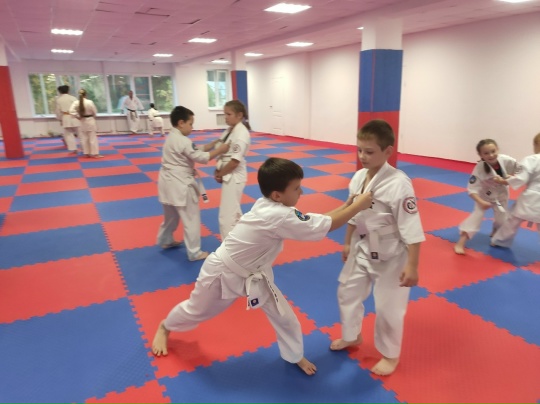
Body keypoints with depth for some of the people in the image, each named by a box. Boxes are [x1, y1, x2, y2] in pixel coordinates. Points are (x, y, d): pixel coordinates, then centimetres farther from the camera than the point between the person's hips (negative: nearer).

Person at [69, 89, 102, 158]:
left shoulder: (75, 102, -7)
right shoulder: (90, 102, -16)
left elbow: (71, 111, -14)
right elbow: (95, 112, -8)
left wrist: (78, 117, -2)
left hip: (82, 122, 4)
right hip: (90, 121, -4)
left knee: (84, 138, 13)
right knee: (93, 138, 2)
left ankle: (86, 153, 19)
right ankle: (95, 153, 3)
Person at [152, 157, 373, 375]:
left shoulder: (270, 206, -13)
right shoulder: (279, 217, -39)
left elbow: (314, 220, -6)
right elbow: (327, 225, -35)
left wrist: (346, 206, -12)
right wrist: (359, 205, -26)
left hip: (253, 275, 7)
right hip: (222, 272, -7)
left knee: (285, 316, 7)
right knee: (196, 310, 20)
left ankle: (295, 357, 33)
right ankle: (164, 328, 51)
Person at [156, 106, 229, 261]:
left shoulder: (172, 138, 12)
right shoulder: (183, 141, -20)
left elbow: (196, 150, 11)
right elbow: (200, 157, -19)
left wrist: (213, 143, 2)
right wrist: (219, 150, -12)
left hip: (170, 182, 10)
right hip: (180, 184, -10)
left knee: (171, 215, 27)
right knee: (192, 219, 1)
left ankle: (165, 241, 45)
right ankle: (194, 253, 10)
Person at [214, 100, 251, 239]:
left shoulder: (241, 134, -19)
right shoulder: (230, 130, 9)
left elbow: (235, 161, -22)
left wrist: (220, 174, -12)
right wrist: (218, 171, 1)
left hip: (234, 177, -10)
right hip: (229, 176, 10)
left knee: (227, 216, -7)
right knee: (234, 212, 21)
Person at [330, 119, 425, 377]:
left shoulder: (398, 184, -26)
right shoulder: (358, 177, -5)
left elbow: (412, 229, -22)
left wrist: (412, 266, -20)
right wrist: (347, 243, 16)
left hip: (391, 255, -7)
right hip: (363, 249, 7)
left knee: (388, 307, 7)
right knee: (347, 292, 20)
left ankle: (390, 355, 35)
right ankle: (351, 336, 47)